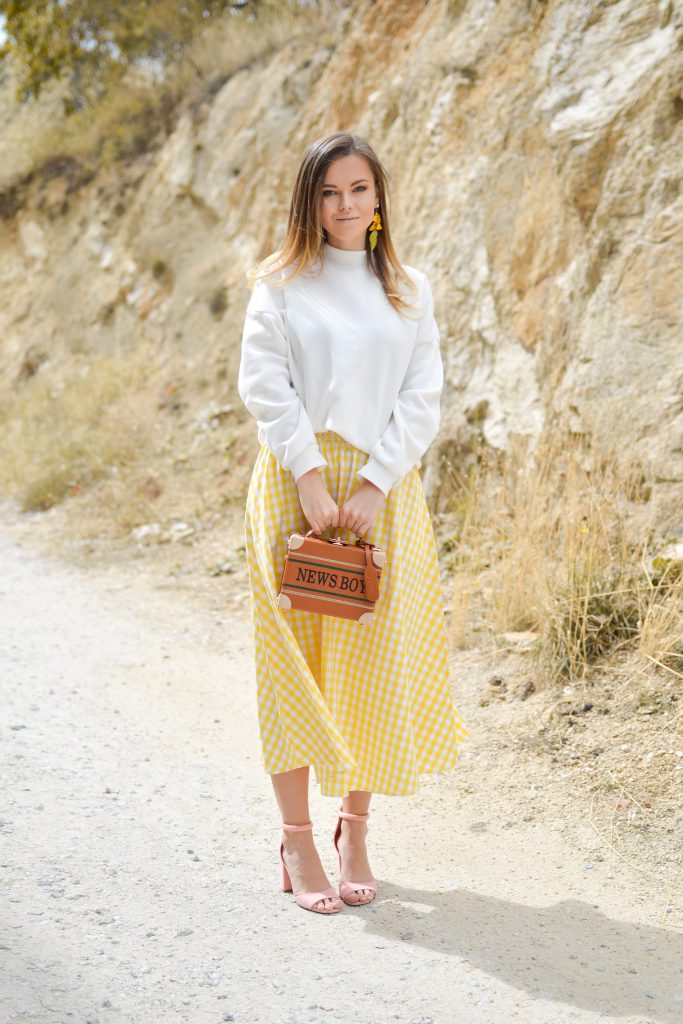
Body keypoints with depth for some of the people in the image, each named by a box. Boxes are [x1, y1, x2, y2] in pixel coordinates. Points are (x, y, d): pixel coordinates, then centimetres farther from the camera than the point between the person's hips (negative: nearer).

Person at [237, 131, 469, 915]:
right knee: (293, 659, -2)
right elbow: (263, 386, -4)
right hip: (296, 480, -2)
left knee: (377, 664, 2)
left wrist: (376, 483, -8)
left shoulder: (410, 291, 10)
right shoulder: (281, 284, 4)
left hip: (384, 489, 2)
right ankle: (296, 841, 6)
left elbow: (422, 397, 4)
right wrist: (310, 478, -13)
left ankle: (354, 831, 14)